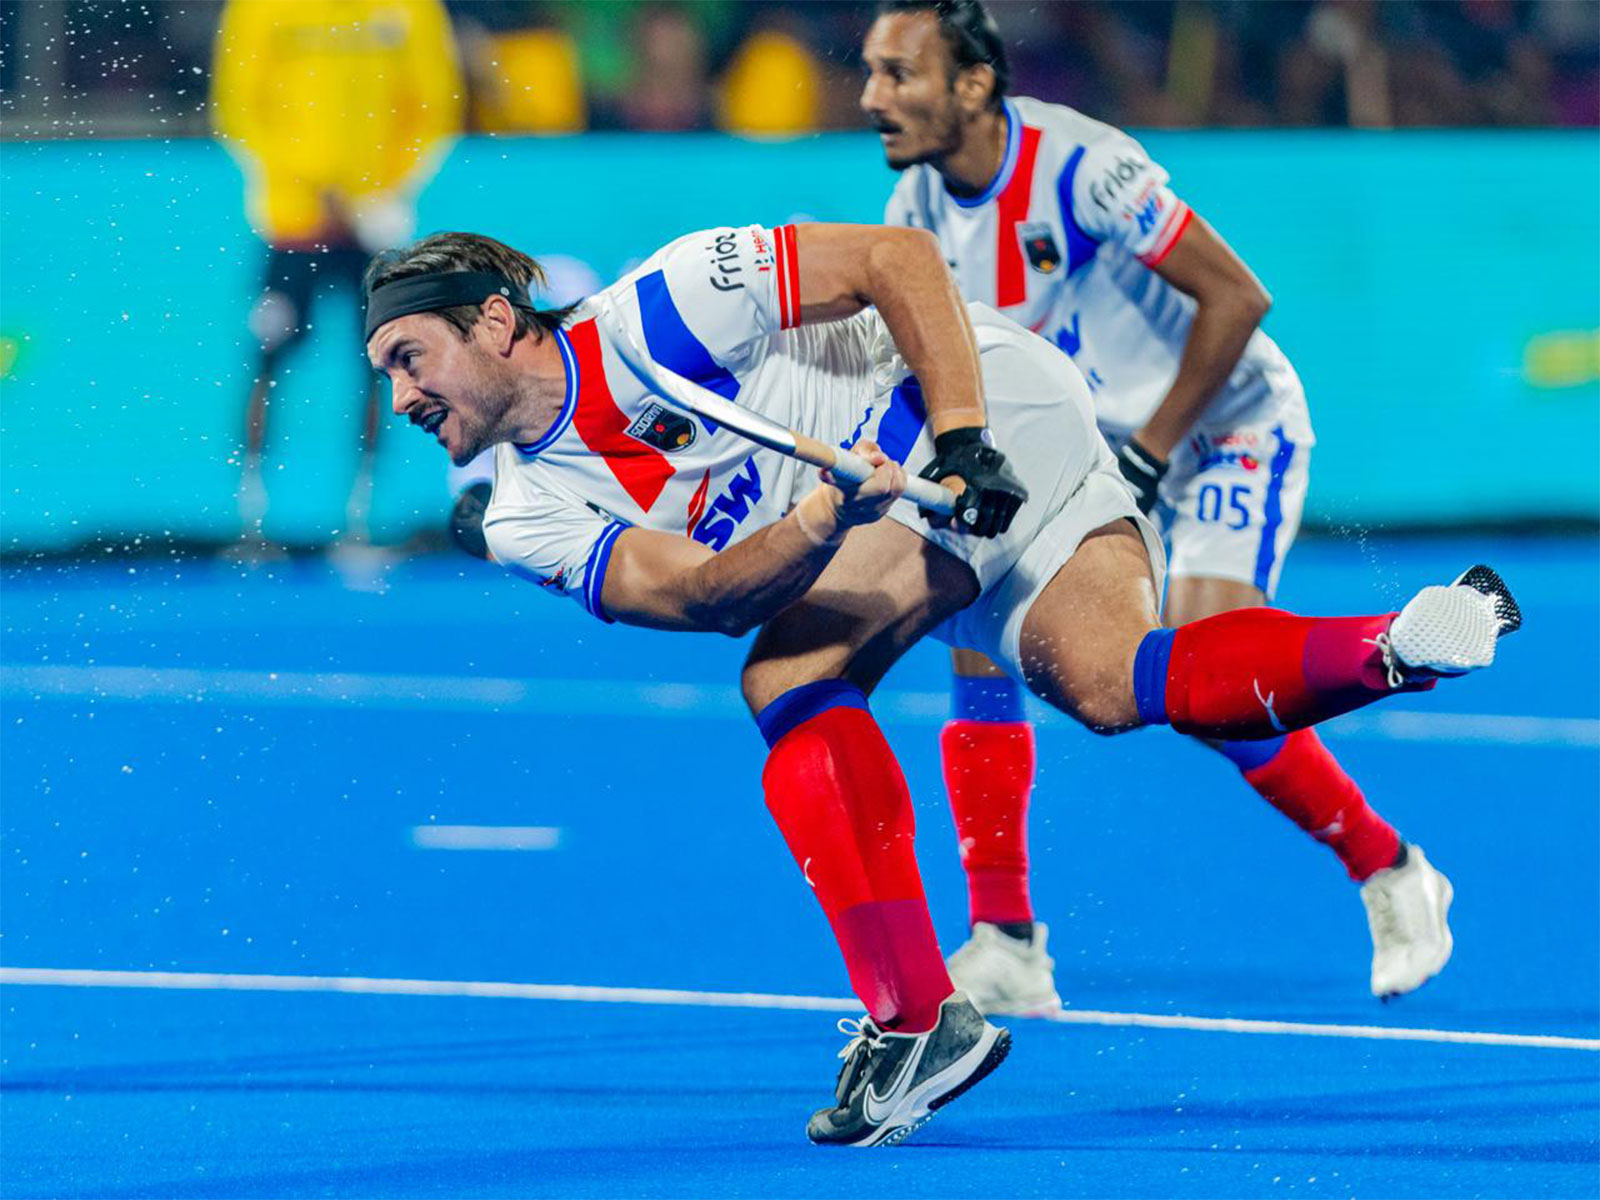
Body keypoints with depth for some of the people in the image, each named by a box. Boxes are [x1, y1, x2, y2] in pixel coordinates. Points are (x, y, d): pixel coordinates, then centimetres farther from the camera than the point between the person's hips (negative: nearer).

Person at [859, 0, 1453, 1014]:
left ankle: (1392, 875, 3)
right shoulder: (917, 207, -7)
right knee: (979, 636, -11)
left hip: (1232, 426, -7)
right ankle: (1006, 949, -6)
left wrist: (1151, 453, -22)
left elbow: (1237, 296, -25)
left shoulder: (1082, 167, -28)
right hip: (1094, 447, 7)